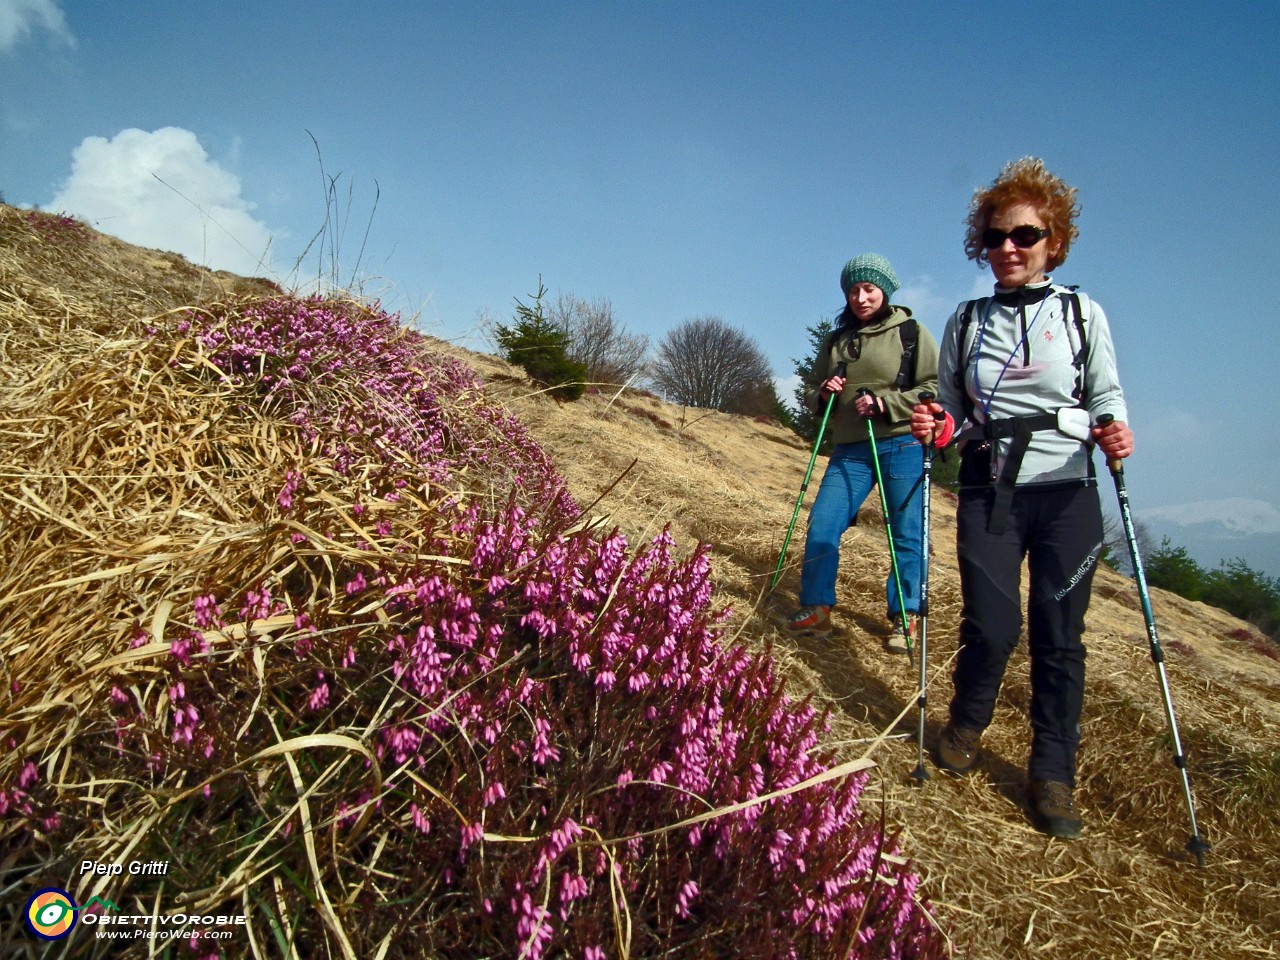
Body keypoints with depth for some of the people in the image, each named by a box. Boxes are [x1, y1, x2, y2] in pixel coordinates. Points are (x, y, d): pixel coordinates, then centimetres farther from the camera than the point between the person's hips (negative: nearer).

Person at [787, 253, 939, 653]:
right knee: (821, 527, -3)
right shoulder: (835, 340, 15)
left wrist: (885, 403, -18)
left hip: (903, 446, -4)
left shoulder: (911, 332, 1)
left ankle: (904, 619, 14)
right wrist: (823, 394, -2)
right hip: (850, 451, 4)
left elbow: (934, 389, -6)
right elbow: (811, 393, 21)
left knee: (906, 535, 1)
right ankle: (816, 609, 10)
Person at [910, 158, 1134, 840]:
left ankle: (1052, 775, 16)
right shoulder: (965, 321, 8)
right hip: (988, 493, 1)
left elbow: (1107, 396, 6)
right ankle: (965, 725, 22)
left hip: (1068, 494, 0)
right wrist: (937, 426, -9)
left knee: (1058, 635, -1)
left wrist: (1113, 429, -16)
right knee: (991, 626, -8)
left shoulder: (1082, 312, 5)